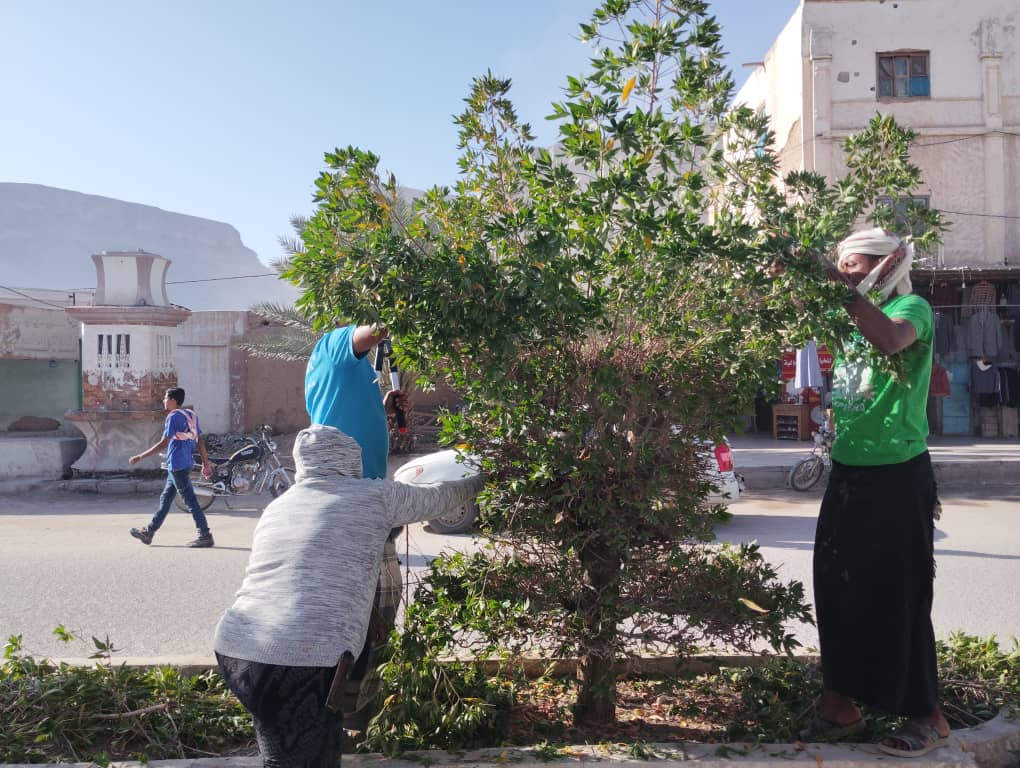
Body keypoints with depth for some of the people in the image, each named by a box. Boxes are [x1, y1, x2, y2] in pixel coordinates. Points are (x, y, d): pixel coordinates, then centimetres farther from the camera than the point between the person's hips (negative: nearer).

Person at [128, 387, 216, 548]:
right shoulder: (190, 415, 12)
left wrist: (140, 457, -14)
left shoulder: (173, 417, -14)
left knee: (190, 501, -6)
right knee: (165, 499, 17)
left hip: (177, 466, -9)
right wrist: (206, 463, 14)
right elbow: (200, 441, 12)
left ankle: (205, 536, -4)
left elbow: (164, 443, -19)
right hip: (185, 464, 9)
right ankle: (148, 532, 28)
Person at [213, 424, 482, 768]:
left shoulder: (276, 507, 22)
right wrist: (475, 484, 44)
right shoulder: (375, 496, 6)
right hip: (300, 662, -7)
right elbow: (436, 497, 22)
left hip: (233, 649, 7)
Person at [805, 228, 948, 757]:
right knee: (838, 591, 11)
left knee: (898, 598, 1)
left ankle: (926, 715, 18)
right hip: (848, 474, 7)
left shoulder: (912, 308, -9)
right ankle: (840, 703, 24)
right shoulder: (852, 320, 12)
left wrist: (843, 286, -27)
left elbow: (890, 340, -31)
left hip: (897, 477, -7)